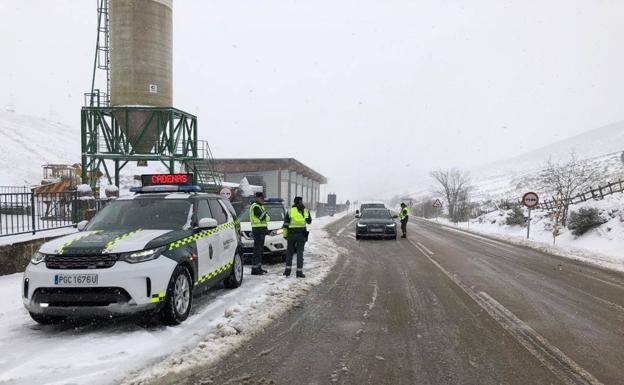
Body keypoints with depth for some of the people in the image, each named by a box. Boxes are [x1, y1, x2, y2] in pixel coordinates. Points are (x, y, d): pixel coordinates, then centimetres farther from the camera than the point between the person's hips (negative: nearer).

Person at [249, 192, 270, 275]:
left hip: (262, 230, 10)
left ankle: (258, 267, 21)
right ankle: (254, 269, -12)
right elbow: (262, 217, -21)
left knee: (260, 250, 14)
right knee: (257, 250, -12)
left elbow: (267, 217, 17)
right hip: (258, 230, -10)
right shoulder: (255, 207, -12)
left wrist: (265, 216, -3)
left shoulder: (261, 206, 20)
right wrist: (266, 214, -3)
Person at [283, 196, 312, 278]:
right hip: (302, 234, 1)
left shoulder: (290, 211, -2)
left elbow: (286, 224, -3)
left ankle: (288, 270, 5)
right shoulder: (305, 211, 4)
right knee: (300, 253, 4)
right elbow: (309, 221, 18)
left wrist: (285, 234, 2)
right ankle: (299, 272, 0)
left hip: (292, 234, -1)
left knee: (289, 252, 11)